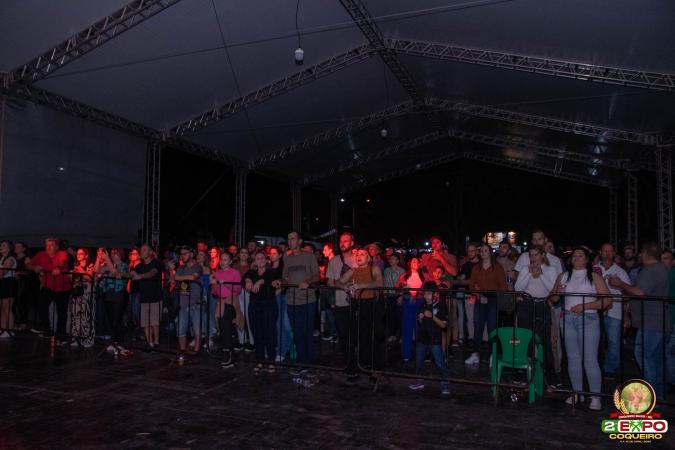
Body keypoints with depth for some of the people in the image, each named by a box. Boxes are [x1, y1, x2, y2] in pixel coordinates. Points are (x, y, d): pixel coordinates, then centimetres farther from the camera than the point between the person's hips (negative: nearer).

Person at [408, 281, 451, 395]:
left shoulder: (440, 305, -8)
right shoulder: (422, 305, 8)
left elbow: (443, 325, -11)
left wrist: (432, 316, -22)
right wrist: (420, 318, -5)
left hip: (435, 339, -5)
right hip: (422, 337, 6)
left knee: (439, 362, -6)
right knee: (418, 360, 12)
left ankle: (445, 383, 5)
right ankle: (419, 381, 27)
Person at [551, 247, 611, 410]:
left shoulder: (594, 277, 2)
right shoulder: (563, 276, 13)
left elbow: (607, 300, -6)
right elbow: (553, 299, 16)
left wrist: (584, 306, -15)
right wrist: (557, 293, -6)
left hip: (588, 319, -4)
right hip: (568, 319, 4)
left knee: (590, 359, -7)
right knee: (573, 358, 9)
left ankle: (595, 397, 2)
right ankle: (577, 393, 19)